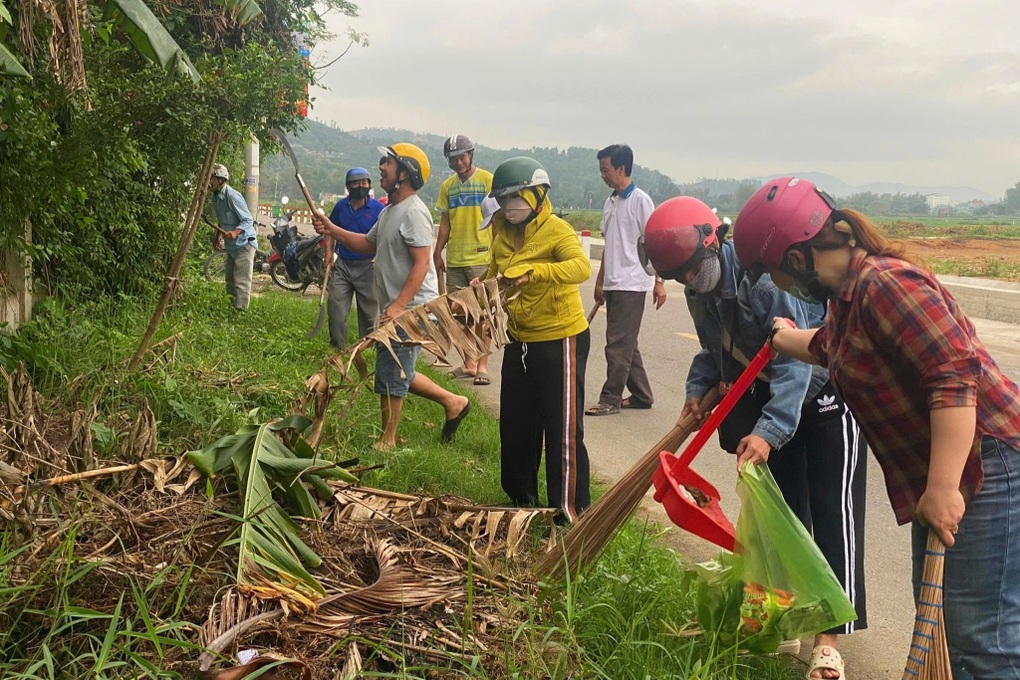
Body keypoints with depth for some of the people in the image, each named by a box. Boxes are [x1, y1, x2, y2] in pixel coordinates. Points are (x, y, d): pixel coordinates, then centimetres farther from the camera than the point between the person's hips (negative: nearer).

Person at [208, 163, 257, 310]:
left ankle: (241, 310, -10)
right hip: (231, 245, 10)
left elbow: (248, 220, -24)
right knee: (230, 281, 15)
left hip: (244, 243, -10)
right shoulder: (216, 196, 4)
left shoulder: (232, 196, -23)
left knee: (241, 282, -11)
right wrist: (218, 237, 11)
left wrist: (235, 232, -40)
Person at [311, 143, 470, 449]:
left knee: (390, 376, -3)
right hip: (395, 308, 10)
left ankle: (387, 441, 10)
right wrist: (331, 229, 12)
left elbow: (422, 263, -24)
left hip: (412, 309, -10)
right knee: (398, 374, 17)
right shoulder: (390, 211, 15)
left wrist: (398, 306, -28)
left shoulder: (414, 212, -18)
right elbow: (369, 244, 24)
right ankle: (453, 402, 28)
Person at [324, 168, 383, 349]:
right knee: (335, 304, 1)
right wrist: (329, 250, 4)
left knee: (369, 309, 5)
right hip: (342, 264, 3)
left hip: (367, 266, -3)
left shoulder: (378, 208, -5)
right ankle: (338, 346, 12)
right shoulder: (341, 206, 6)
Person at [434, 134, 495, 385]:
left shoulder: (488, 180, -3)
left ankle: (483, 365, 2)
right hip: (454, 260, 5)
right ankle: (468, 363, 17)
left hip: (482, 258, -5)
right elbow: (445, 222, 16)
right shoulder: (448, 185, 12)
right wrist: (438, 252, 12)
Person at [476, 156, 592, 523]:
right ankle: (521, 498, 34)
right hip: (519, 341, 8)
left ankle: (571, 512, 8)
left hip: (560, 339, -8)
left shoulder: (556, 230, -18)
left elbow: (582, 267, -35)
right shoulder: (503, 232, 4)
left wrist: (533, 271, -45)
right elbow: (495, 274, 17)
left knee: (563, 431, -2)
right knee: (516, 427, 18)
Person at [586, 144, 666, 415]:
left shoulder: (640, 201, -10)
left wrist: (658, 281, -14)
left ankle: (611, 398, -1)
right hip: (613, 284, 9)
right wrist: (600, 282, 20)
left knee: (619, 344, -6)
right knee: (626, 344, 13)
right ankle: (641, 395, 22)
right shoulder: (610, 202, 13)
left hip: (632, 284, -8)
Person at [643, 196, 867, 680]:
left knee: (833, 516, -5)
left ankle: (830, 637, -2)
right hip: (772, 402, 8)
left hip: (823, 397, -8)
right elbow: (715, 350, 10)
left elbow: (794, 359, -33)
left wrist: (769, 431, -38)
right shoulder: (701, 290, -5)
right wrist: (698, 390, -9)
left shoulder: (763, 276, -31)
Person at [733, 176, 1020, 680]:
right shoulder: (849, 294, 12)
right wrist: (787, 339, 57)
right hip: (939, 477, 11)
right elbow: (829, 346, 36)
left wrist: (943, 488, -30)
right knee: (942, 630, 17)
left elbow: (955, 375, -28)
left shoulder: (887, 284, -20)